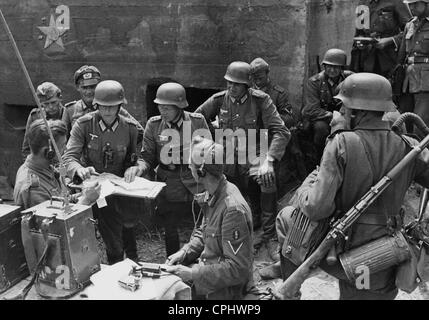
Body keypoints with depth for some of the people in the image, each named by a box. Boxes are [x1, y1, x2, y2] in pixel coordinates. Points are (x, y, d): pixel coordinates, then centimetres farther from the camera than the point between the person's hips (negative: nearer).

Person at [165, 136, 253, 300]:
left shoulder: (233, 209, -30)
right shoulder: (211, 195, -1)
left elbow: (238, 268, -28)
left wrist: (192, 274, -25)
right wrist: (185, 252, -2)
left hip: (225, 289, -8)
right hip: (208, 266, 8)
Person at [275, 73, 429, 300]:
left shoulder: (342, 143, -19)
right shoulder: (408, 147, -6)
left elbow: (316, 208, -22)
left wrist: (308, 184, -1)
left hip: (341, 253, -4)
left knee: (286, 217, 20)